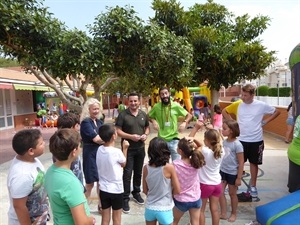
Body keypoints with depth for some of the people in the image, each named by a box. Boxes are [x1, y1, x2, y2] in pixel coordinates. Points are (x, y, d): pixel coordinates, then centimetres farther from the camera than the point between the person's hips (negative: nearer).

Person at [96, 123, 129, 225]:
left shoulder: (99, 149, -6)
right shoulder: (117, 152, -21)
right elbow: (123, 164, -2)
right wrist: (125, 149, 6)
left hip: (103, 189, 4)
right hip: (116, 190, -4)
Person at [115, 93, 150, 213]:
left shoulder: (143, 114, 5)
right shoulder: (123, 115, -10)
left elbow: (147, 127, 15)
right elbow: (118, 131, -12)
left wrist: (146, 134, -7)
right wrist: (131, 136, -24)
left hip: (140, 148, 5)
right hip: (128, 148, -4)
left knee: (138, 172, 17)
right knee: (127, 173, -1)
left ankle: (136, 192, 35)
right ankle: (125, 198, 12)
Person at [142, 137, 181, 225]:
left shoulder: (146, 168, -8)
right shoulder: (169, 167, -18)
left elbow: (145, 190, 1)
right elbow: (177, 191, -11)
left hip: (149, 208, 3)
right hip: (164, 209, -3)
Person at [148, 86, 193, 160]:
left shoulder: (176, 106, -5)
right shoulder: (156, 107, -3)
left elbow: (189, 115, 3)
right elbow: (148, 116, 11)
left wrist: (184, 123, -15)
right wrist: (153, 121, -9)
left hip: (174, 139, -1)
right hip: (161, 140, 1)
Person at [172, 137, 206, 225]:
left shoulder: (175, 164, -25)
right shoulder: (195, 161, -16)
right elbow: (200, 146, 1)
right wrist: (194, 140, -18)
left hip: (181, 200, -2)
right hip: (196, 199, 3)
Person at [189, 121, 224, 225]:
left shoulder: (204, 151, -26)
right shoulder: (221, 150, -11)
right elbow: (217, 141, 11)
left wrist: (196, 128, -17)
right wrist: (212, 130, 5)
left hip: (205, 185, -5)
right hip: (217, 184, 5)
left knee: (201, 210, 14)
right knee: (215, 209, 18)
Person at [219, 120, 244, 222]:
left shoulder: (237, 144, -21)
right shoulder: (224, 141, -2)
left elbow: (241, 162, -17)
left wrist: (239, 177, -15)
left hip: (233, 173, -6)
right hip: (223, 171, 6)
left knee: (232, 194, 13)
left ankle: (233, 214, 35)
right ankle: (223, 214, 25)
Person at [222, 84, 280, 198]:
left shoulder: (261, 105, -9)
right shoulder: (237, 104, -7)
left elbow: (276, 112, 5)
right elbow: (224, 111, 7)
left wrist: (265, 121, -4)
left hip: (256, 140, 0)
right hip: (241, 139, 0)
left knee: (254, 163, 15)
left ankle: (253, 186, 30)